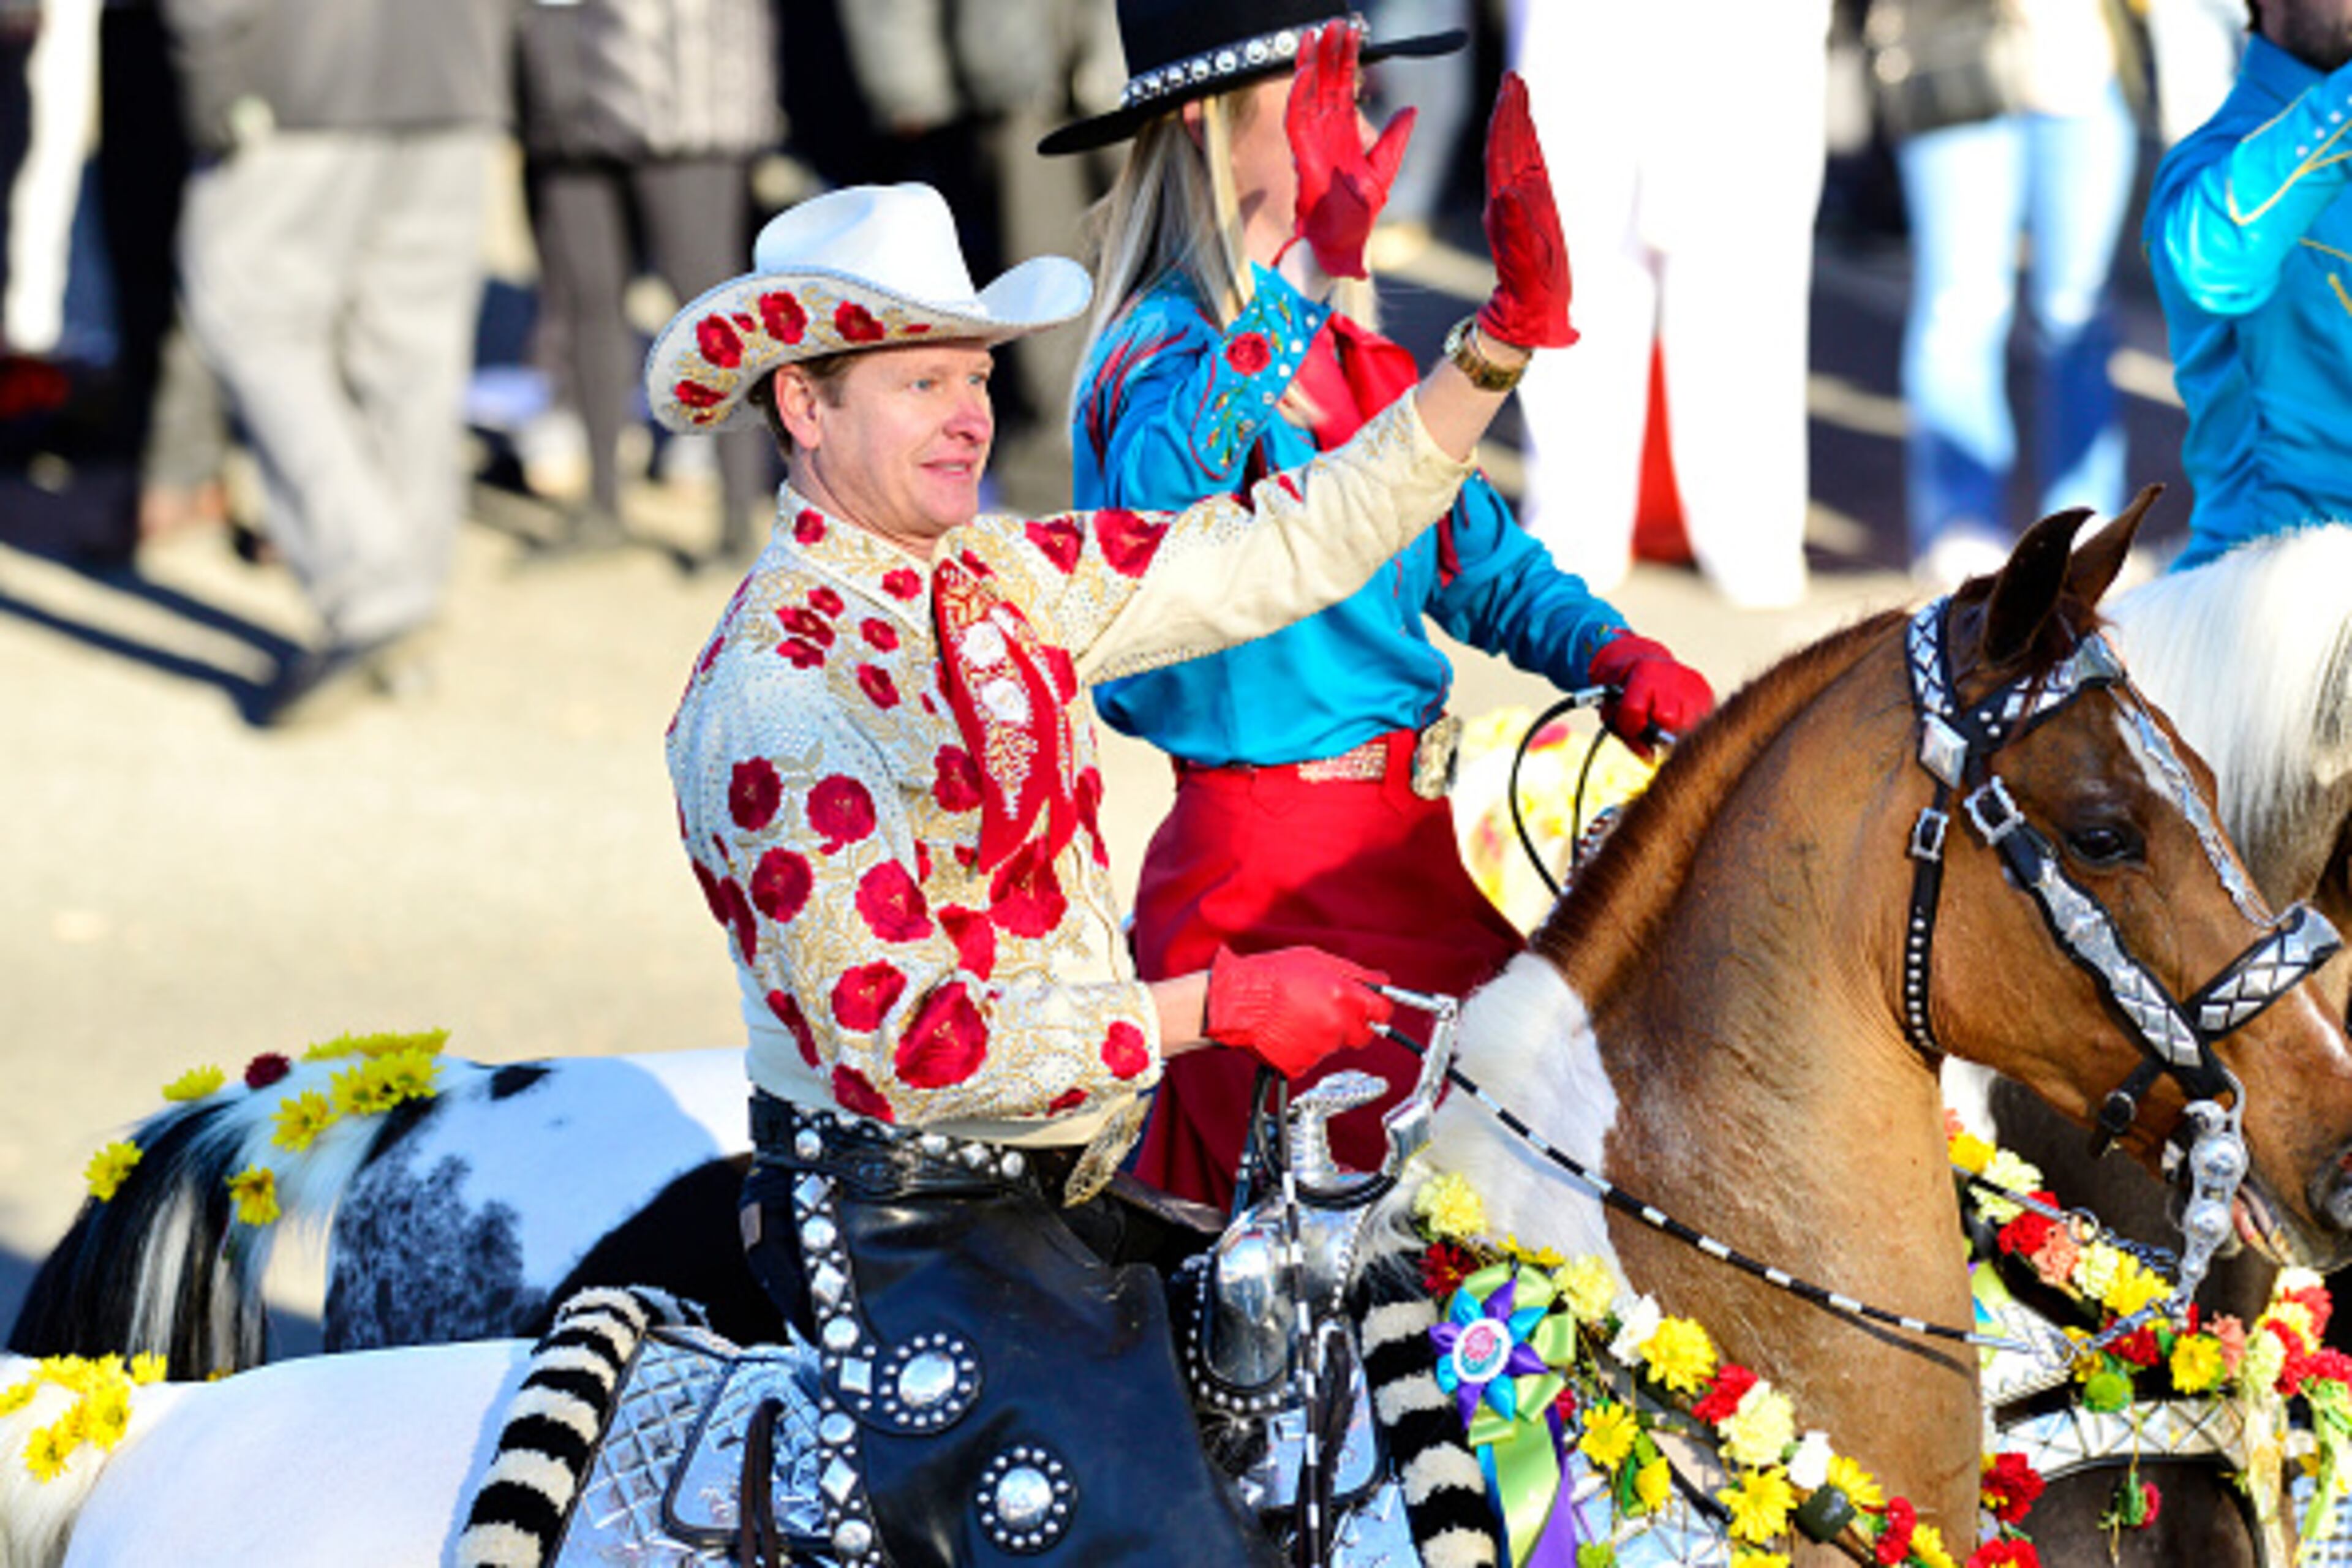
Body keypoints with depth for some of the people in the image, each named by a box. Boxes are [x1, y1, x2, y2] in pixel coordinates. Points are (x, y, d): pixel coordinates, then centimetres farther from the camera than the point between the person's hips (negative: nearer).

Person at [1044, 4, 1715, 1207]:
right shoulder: (1165, 348, -12)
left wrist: (1612, 654, 2)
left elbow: (1481, 558, 21)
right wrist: (1306, 274, -44)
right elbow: (1157, 486, -36)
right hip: (1267, 874, -8)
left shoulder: (1342, 350, 14)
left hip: (1410, 841, 8)